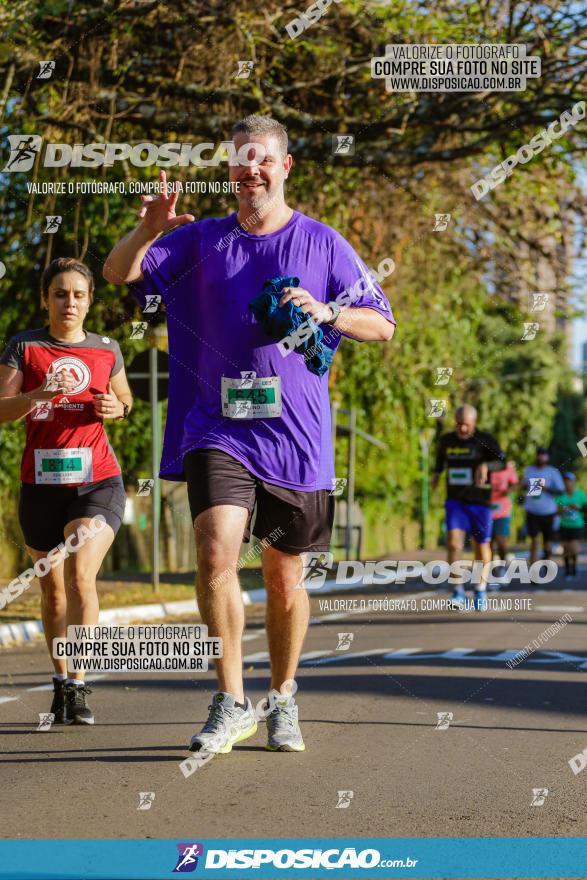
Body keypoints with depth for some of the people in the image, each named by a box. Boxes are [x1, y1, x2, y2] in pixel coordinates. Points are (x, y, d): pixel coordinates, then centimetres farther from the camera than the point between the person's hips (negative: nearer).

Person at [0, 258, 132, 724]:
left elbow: (126, 399, 22)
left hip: (97, 480, -1)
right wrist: (40, 394, -24)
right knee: (53, 591, 11)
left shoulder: (106, 349, 6)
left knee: (81, 576, -21)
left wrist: (116, 407, -2)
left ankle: (78, 687, -17)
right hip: (41, 482, 1)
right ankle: (60, 680, 29)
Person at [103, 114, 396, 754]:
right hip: (216, 431, 0)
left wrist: (325, 311, -13)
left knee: (285, 579, 7)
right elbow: (118, 273, 4)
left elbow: (383, 326, 7)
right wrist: (149, 229, -17)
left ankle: (282, 702, 27)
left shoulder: (322, 243, 6)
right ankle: (231, 704, -10)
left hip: (296, 436, 0)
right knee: (216, 554, -20)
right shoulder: (201, 240, 9)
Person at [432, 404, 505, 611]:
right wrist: (437, 473, 10)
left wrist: (486, 466, -42)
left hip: (480, 502, -2)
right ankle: (458, 593, -17)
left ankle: (480, 592, 27)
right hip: (455, 501, 2)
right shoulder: (446, 440, 5)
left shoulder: (485, 440, -7)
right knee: (454, 541, -18)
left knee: (482, 546, 8)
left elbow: (501, 461, -22)